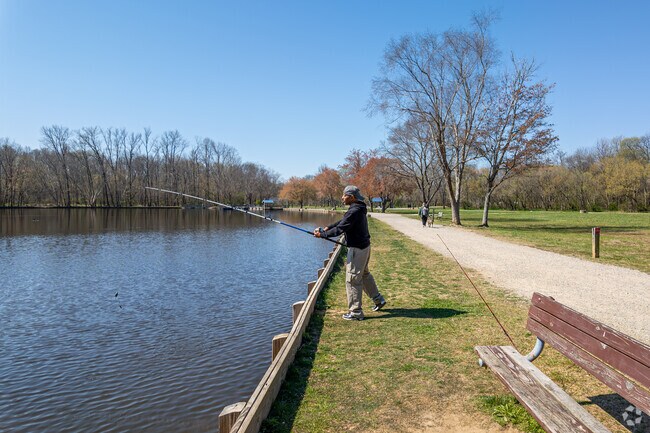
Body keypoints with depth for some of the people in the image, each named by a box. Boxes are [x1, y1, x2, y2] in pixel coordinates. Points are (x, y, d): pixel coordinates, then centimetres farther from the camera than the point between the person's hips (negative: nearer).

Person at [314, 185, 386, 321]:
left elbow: (340, 229, -23)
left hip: (357, 249, -10)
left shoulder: (354, 211, -22)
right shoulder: (359, 209, 10)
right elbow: (342, 222, 15)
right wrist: (327, 228, 4)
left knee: (352, 279, -2)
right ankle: (378, 300, 35)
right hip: (364, 246, 10)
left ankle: (355, 312, 6)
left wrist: (322, 234, -13)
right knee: (364, 274, 25)